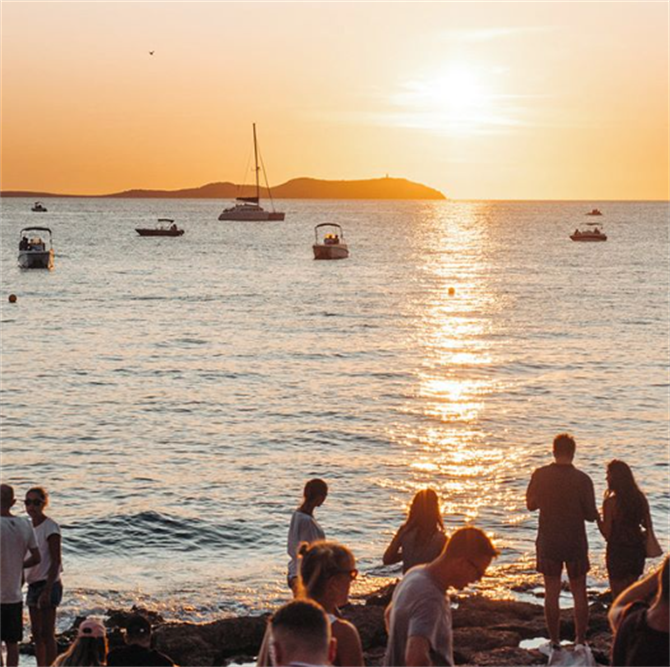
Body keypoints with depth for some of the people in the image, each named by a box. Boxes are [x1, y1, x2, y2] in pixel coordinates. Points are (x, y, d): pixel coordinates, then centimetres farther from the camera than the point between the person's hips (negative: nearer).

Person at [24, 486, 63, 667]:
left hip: (48, 584, -8)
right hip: (33, 585, 8)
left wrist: (47, 591, -21)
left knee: (47, 634, -8)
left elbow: (56, 562, -16)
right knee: (36, 634, 11)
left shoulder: (50, 527, -13)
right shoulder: (29, 527, 11)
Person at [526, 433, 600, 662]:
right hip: (575, 542, -1)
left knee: (551, 593, 8)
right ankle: (580, 642, 13)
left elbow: (531, 504, 6)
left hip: (548, 542, 1)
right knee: (579, 593, 12)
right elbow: (591, 514, -11)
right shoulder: (582, 479, -15)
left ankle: (555, 645, 11)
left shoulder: (540, 475, -8)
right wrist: (597, 515, 11)